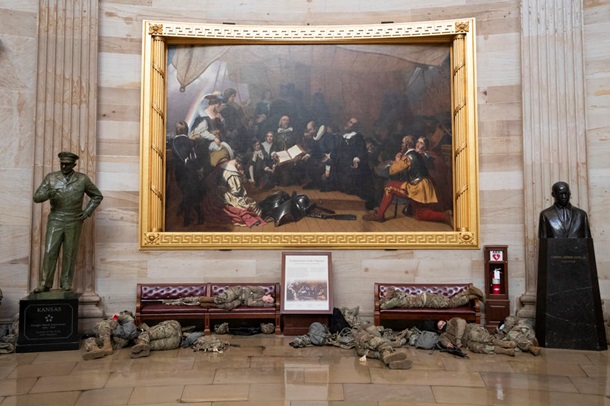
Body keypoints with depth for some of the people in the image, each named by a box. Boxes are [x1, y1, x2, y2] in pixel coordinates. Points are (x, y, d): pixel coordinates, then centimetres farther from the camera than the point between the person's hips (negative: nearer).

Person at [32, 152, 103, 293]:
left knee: (69, 253, 3)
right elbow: (36, 197, 1)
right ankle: (45, 283, 3)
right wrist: (48, 194, -21)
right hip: (55, 221, 0)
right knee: (50, 251, -4)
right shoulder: (51, 178, 5)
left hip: (74, 222, 0)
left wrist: (87, 212, 3)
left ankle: (66, 283, 12)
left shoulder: (82, 179, 4)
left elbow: (97, 196, 14)